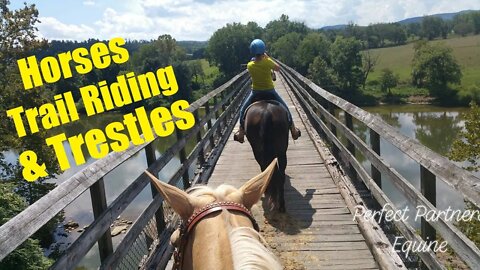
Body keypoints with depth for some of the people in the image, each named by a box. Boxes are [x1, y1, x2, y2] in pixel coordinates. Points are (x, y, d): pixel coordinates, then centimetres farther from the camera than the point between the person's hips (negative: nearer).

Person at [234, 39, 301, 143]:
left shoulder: (249, 65, -12)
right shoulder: (268, 62, -18)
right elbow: (278, 68, 2)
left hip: (255, 92, 1)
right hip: (270, 92, -1)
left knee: (243, 110, 23)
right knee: (285, 108, 19)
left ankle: (241, 133, 22)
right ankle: (293, 130, 24)